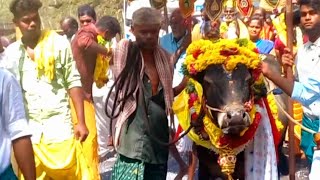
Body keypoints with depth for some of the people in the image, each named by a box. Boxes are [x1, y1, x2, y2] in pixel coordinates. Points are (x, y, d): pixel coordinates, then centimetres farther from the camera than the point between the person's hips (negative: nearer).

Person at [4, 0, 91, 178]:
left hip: (59, 126, -2)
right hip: (28, 130, 3)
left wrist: (81, 121, -6)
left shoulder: (58, 43, 0)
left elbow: (73, 82, -1)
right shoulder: (11, 52, 7)